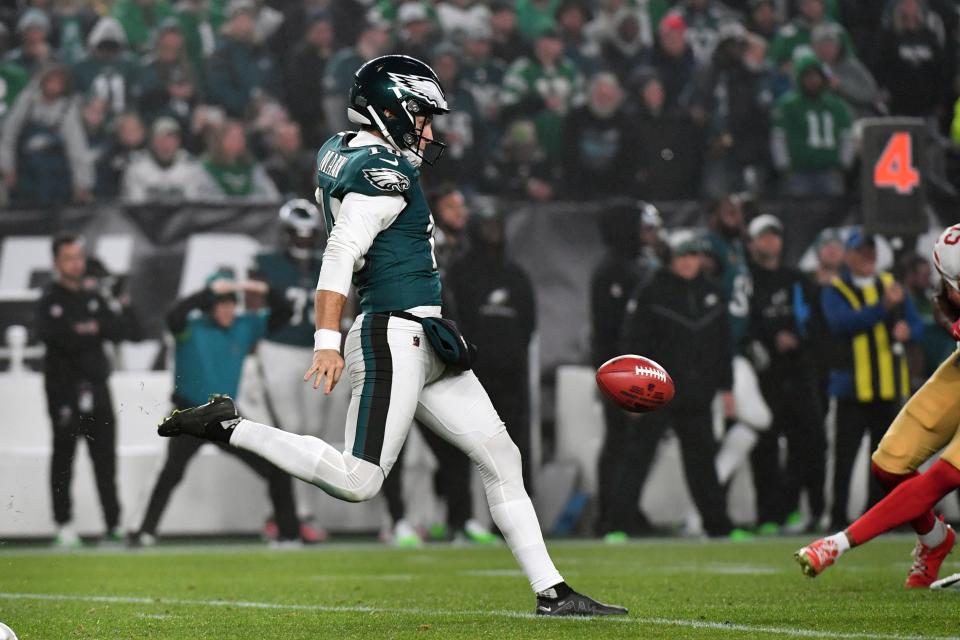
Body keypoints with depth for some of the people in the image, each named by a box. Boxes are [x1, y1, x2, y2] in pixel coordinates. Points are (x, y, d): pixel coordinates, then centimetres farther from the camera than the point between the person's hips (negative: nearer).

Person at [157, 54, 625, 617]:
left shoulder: (338, 152, 12)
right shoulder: (385, 171, -14)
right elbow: (340, 254, -24)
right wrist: (328, 340, -32)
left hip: (425, 347, 11)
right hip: (394, 338, -11)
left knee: (501, 459, 7)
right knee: (358, 482, -14)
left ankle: (551, 591, 7)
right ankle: (228, 427, -2)